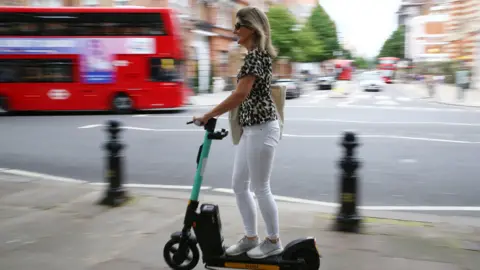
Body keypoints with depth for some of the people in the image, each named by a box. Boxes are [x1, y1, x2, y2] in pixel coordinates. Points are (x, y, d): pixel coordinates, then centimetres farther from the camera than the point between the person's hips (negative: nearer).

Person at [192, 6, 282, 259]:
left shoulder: (255, 55, -15)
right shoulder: (255, 55, 16)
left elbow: (240, 95, -23)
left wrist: (209, 115, -16)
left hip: (261, 128, -10)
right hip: (251, 128, 10)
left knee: (260, 188, -1)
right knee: (239, 185, 13)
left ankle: (273, 241, 14)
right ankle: (250, 237, 23)